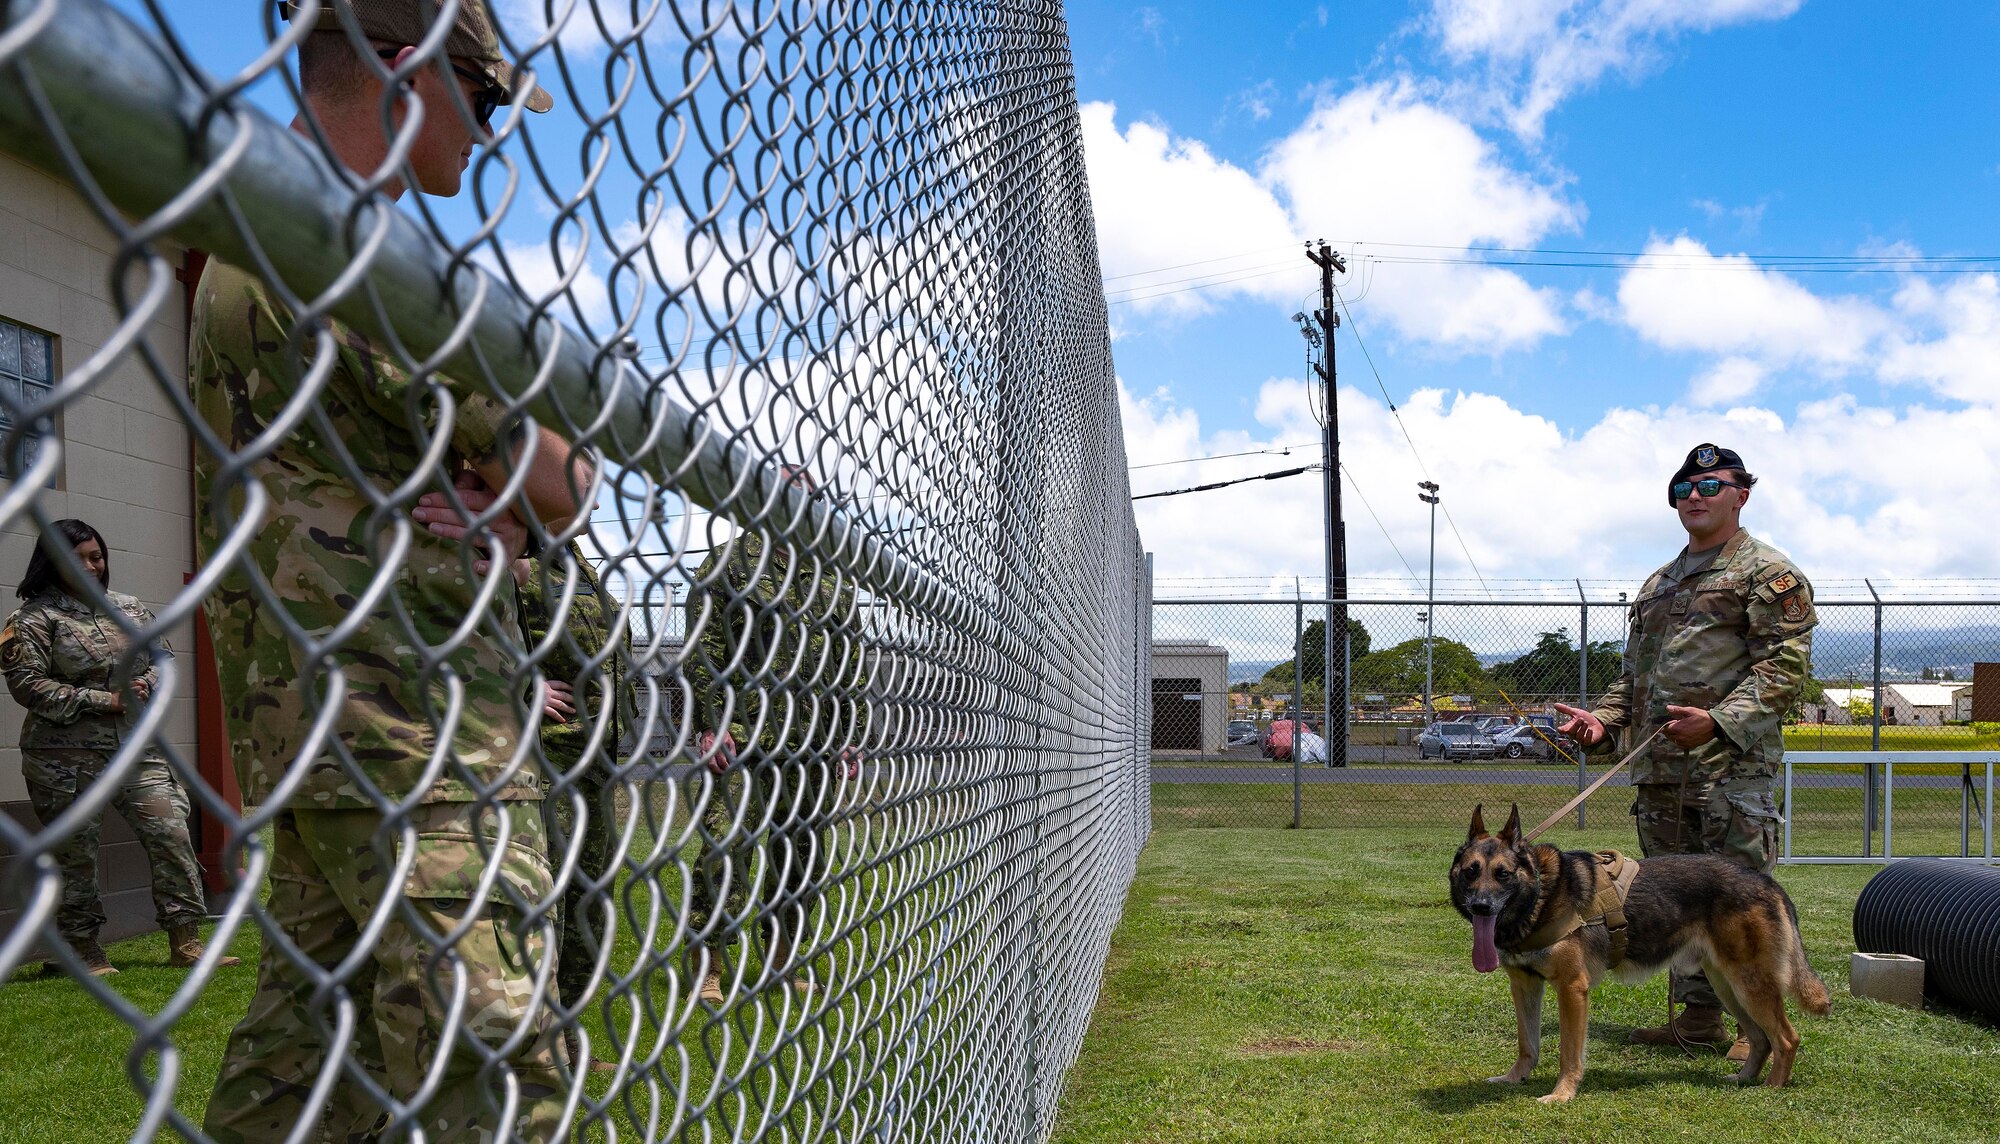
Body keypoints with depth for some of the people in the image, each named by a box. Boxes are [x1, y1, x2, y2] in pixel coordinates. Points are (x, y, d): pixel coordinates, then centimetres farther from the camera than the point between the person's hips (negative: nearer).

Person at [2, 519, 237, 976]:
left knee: (172, 834, -4)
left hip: (138, 749, 4)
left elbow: (162, 657, 19)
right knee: (75, 853, 4)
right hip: (66, 761, -4)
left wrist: (145, 685, -4)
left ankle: (185, 942, 2)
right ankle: (83, 950, 19)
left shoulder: (131, 608, 12)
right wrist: (104, 701, -14)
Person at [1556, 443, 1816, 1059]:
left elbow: (1786, 664, -11)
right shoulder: (1657, 584, 23)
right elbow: (1635, 671, 26)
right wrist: (1601, 718, 9)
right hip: (1659, 766, 8)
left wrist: (1719, 720, -22)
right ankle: (1697, 1015, 21)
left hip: (1734, 765, -8)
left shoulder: (1768, 572, -1)